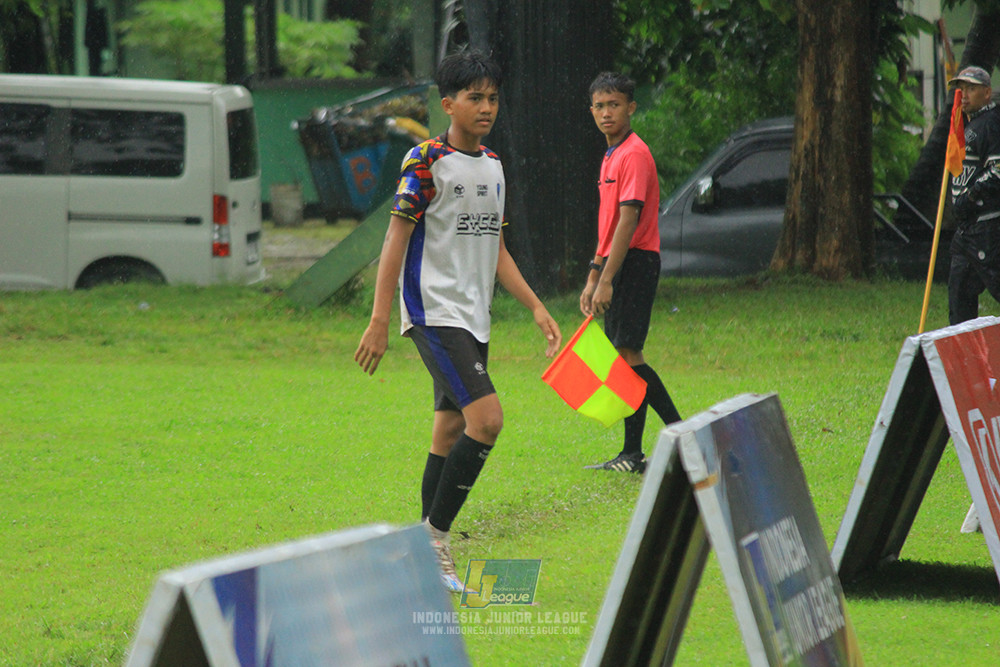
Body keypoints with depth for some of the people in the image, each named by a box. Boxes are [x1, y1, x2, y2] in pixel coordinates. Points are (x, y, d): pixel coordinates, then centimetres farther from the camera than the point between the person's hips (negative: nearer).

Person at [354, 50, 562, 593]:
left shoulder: (492, 166, 15)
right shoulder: (427, 160, -8)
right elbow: (396, 240, -10)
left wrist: (536, 308, 14)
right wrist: (378, 323, -15)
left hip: (473, 319, 8)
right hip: (433, 311, -8)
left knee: (450, 434, 7)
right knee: (486, 418, -20)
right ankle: (435, 537, -11)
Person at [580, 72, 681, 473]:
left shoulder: (634, 155, -12)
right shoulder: (612, 156, 18)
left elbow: (628, 220, -20)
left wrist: (606, 280, -23)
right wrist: (592, 278, 22)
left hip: (635, 261, -10)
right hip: (616, 264, 10)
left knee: (627, 354, -11)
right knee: (621, 357, 8)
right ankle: (632, 454, 11)